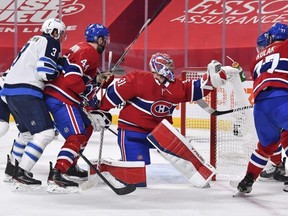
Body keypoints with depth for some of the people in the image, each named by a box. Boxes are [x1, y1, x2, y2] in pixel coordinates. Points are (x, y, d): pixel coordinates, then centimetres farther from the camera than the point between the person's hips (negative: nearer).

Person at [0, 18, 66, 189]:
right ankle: (21, 175, -14)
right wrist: (59, 73, 2)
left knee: (28, 132, 24)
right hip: (26, 93, -10)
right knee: (45, 133, -11)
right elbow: (45, 72, -17)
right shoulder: (51, 43, -4)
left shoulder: (35, 40, 24)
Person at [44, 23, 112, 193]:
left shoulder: (83, 49, 19)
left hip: (67, 98, 11)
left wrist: (98, 79, 14)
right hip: (60, 99, -11)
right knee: (77, 136, -19)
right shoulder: (88, 52, -13)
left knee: (87, 128, 25)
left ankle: (70, 166, 35)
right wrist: (90, 94, -16)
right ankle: (55, 176, -29)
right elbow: (72, 77, -24)